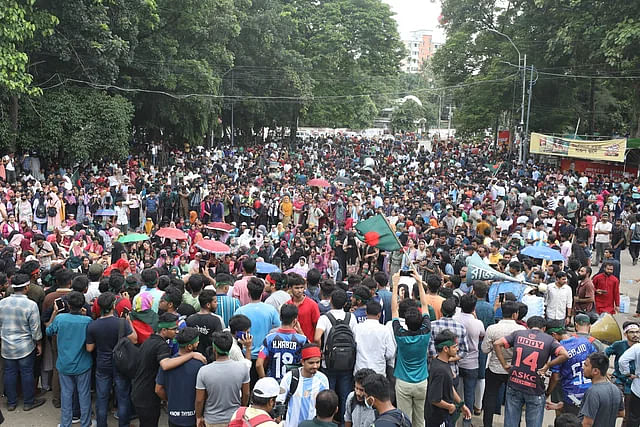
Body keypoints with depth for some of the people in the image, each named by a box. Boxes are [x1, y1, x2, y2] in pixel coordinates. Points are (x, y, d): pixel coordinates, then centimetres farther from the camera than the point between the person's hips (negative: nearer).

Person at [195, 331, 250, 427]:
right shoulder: (242, 368, -17)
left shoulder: (204, 371, -22)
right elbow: (246, 394, -5)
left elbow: (199, 400, -11)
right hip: (235, 418, 1)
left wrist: (199, 417, 6)